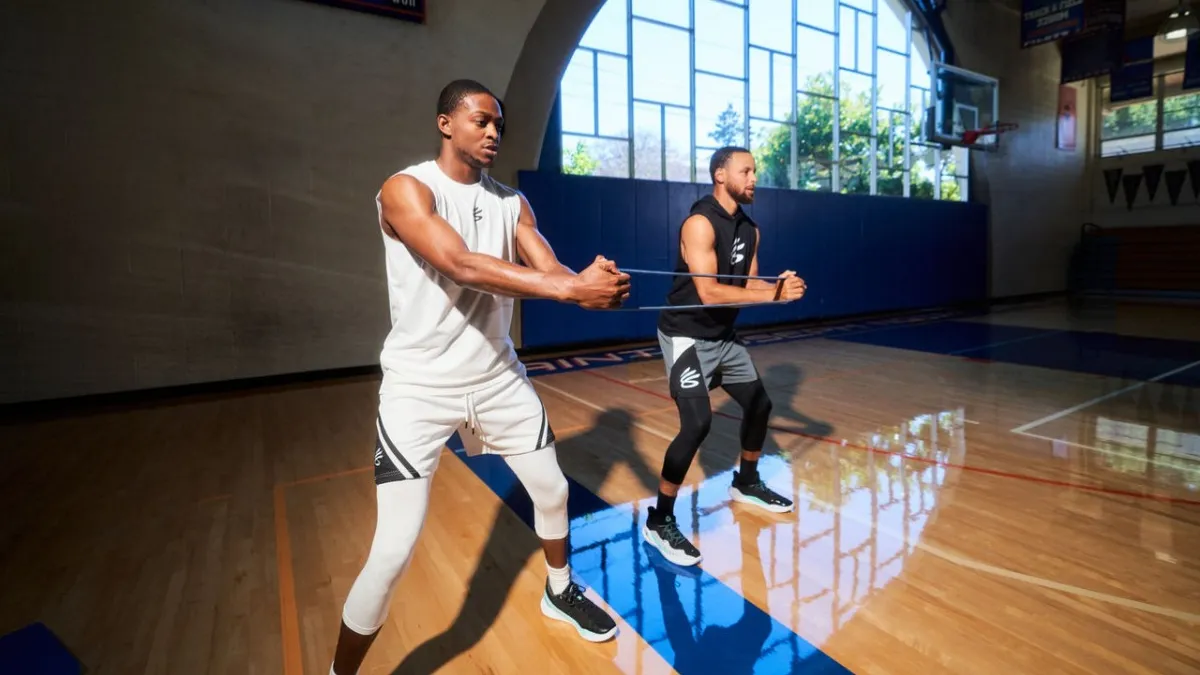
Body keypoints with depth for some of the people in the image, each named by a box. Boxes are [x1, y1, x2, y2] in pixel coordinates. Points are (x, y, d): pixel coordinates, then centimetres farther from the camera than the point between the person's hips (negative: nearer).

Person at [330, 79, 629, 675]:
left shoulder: (511, 201, 6)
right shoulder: (406, 189, -13)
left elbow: (549, 270, -6)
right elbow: (461, 266, -30)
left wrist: (590, 282, -29)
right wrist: (568, 288, -36)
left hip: (499, 376, 6)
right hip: (421, 385, -6)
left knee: (551, 491, 17)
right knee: (393, 553, -7)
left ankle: (560, 593, 46)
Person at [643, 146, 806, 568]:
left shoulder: (749, 228, 8)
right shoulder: (700, 223, -19)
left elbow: (748, 284, 8)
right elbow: (709, 292, -28)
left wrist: (779, 284, -13)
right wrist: (775, 295, -27)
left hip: (724, 337, 9)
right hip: (686, 336, -9)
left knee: (759, 405, 17)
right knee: (697, 424, -20)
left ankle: (746, 484, 41)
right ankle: (659, 521, -4)